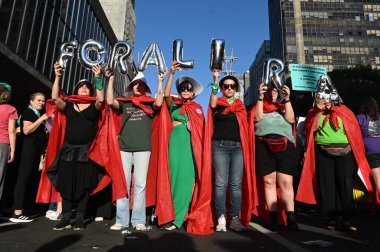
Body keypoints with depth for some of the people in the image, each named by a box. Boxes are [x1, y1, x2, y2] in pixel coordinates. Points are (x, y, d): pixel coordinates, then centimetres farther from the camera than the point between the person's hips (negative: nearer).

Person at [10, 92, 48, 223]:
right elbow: (26, 130, -19)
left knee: (31, 179, 8)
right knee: (23, 178, -8)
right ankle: (17, 213, -7)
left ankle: (18, 211, 14)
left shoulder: (40, 114, 21)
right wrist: (41, 119, -20)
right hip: (29, 148, -8)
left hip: (39, 150, 9)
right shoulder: (28, 112, -3)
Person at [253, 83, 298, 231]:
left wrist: (287, 99, 1)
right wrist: (260, 97, -3)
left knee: (286, 182, -5)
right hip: (264, 145, -1)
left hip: (285, 145, 2)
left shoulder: (283, 107, 24)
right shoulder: (258, 106, 20)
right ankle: (273, 218, 0)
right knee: (269, 182, -3)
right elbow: (257, 118, -1)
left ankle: (291, 218, -4)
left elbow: (290, 119, 6)